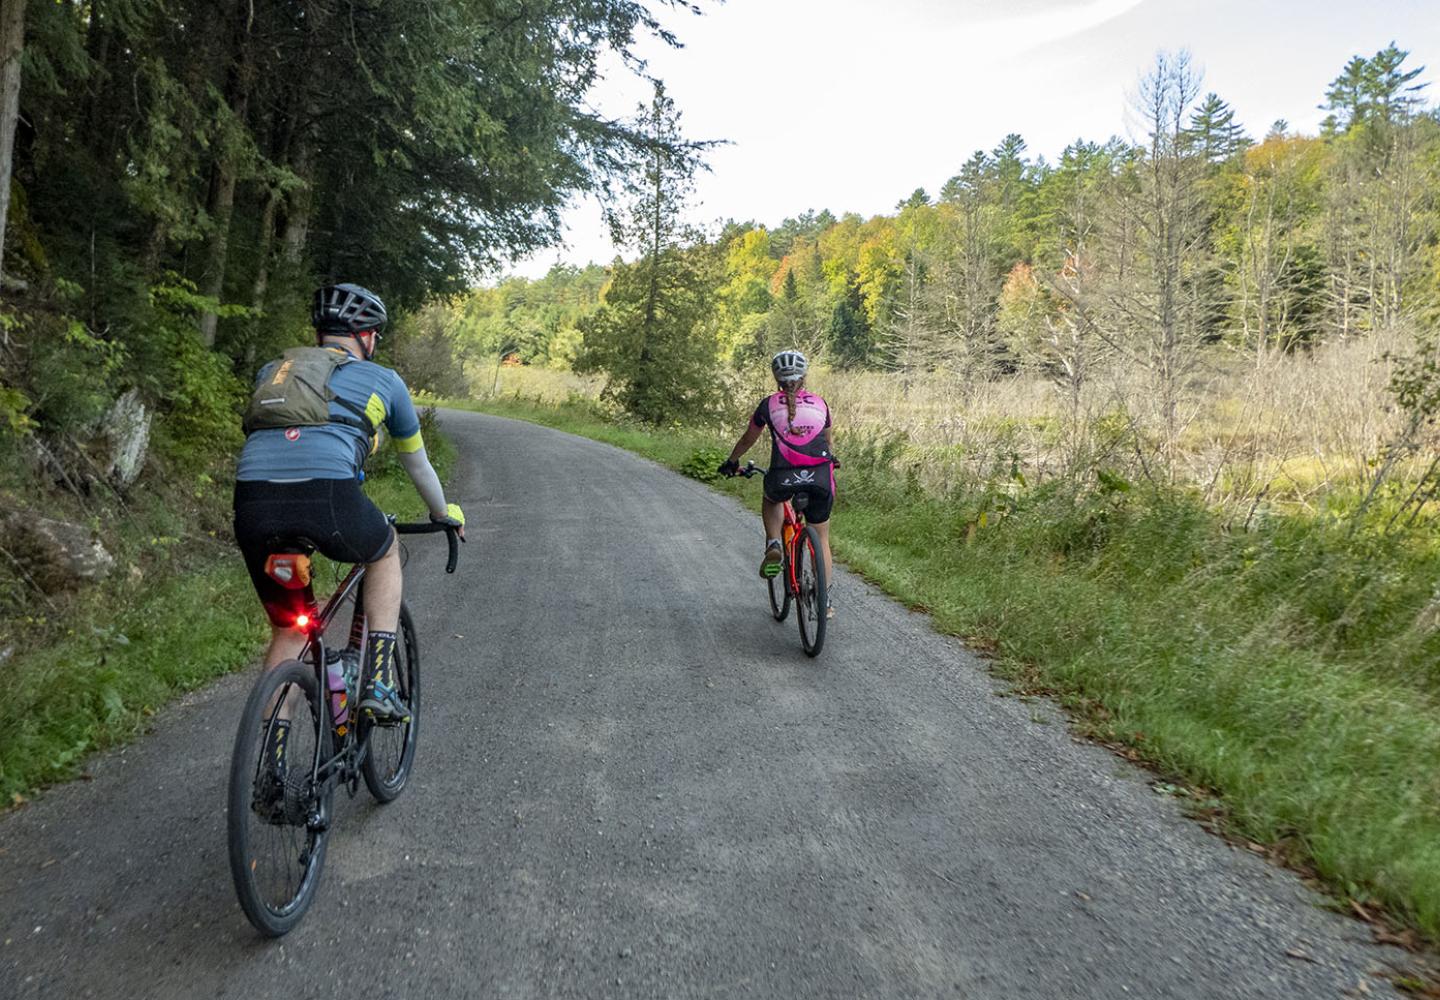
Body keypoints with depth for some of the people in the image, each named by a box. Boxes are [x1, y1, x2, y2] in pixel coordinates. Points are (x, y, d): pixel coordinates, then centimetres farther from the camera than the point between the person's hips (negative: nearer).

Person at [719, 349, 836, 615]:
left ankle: (773, 546, 12)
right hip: (820, 477, 1)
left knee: (771, 500, 35)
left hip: (783, 477, -1)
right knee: (821, 538, 18)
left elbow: (747, 439, 24)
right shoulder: (820, 403, 16)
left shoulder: (769, 404, 11)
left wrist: (731, 462, 41)